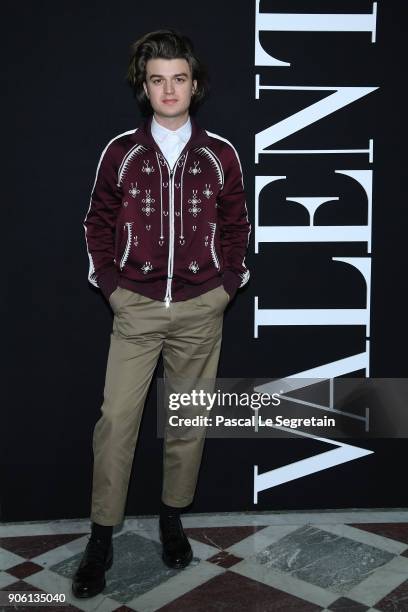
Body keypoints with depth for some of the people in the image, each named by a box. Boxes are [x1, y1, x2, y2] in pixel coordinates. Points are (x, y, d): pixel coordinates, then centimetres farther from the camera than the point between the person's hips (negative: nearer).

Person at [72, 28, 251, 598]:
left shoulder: (221, 154, 1)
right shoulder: (120, 152, 0)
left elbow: (236, 226, 10)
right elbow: (99, 223, 8)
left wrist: (229, 284, 3)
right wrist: (110, 284, 1)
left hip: (201, 309, 1)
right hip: (136, 309, 0)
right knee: (116, 419, -3)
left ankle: (173, 517, 28)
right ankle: (102, 537, 10)